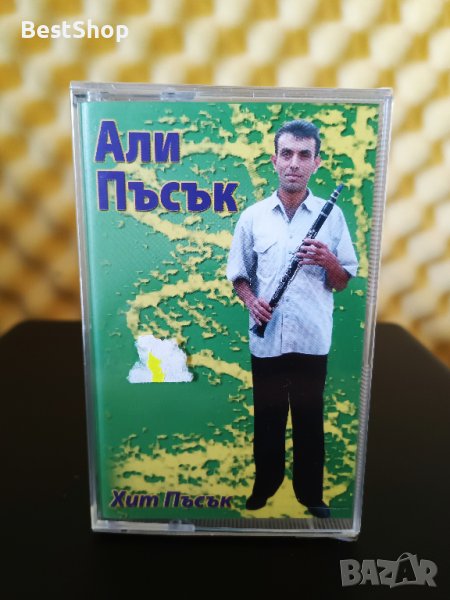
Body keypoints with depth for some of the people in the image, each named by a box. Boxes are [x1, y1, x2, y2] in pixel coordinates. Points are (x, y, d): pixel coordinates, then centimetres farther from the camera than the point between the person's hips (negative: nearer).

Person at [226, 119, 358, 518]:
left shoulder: (332, 215, 1)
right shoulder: (252, 216, 2)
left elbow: (342, 283, 4)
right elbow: (239, 274, 8)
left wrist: (329, 261, -17)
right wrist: (251, 300, -12)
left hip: (313, 341, 0)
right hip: (266, 341, 1)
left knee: (309, 419, 13)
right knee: (267, 418, 15)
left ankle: (311, 493, 34)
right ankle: (265, 485, 38)